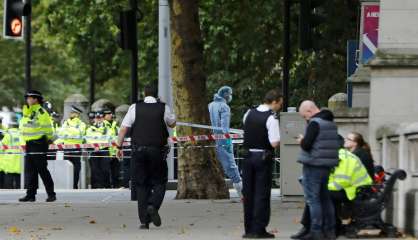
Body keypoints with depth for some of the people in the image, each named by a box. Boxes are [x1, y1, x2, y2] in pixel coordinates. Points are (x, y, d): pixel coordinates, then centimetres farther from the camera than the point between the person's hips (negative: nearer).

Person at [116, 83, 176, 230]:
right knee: (159, 183, 12)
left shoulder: (135, 108, 0)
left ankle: (144, 220, 3)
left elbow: (123, 128, -4)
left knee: (141, 185, 7)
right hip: (157, 151, -1)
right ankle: (153, 206, -17)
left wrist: (119, 147, 2)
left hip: (138, 151, 1)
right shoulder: (164, 108, 1)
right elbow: (172, 124, 19)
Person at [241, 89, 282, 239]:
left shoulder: (248, 114, 6)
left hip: (248, 156, 5)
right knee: (262, 194, -1)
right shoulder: (271, 118, -14)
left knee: (248, 193, 10)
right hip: (264, 157, -5)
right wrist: (279, 140, 2)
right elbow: (275, 143, -17)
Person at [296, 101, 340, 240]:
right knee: (325, 199, 15)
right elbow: (337, 144, 21)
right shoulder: (331, 123, 13)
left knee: (313, 199, -5)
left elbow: (307, 144, -22)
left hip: (313, 166, -9)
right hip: (328, 166, 9)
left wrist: (301, 141, 0)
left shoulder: (314, 123, -15)